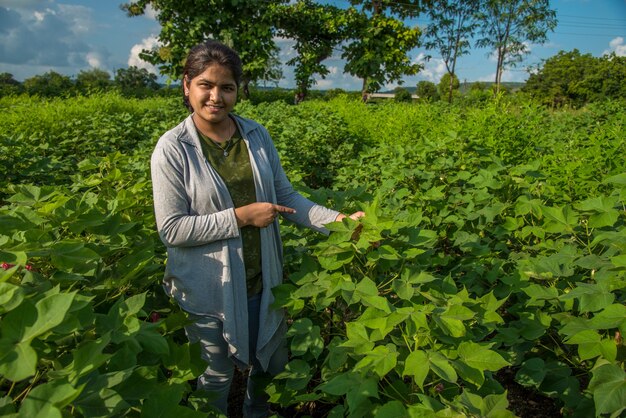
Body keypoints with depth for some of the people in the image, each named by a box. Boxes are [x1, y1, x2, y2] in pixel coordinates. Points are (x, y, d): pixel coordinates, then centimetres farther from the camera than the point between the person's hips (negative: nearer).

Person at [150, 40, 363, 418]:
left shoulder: (257, 135, -3)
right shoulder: (172, 150, -14)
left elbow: (285, 196, 2)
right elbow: (172, 229, -16)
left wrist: (336, 219, -12)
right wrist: (240, 217, -22)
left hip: (265, 281, 5)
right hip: (209, 291, -4)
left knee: (271, 366, 26)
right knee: (216, 378, 20)